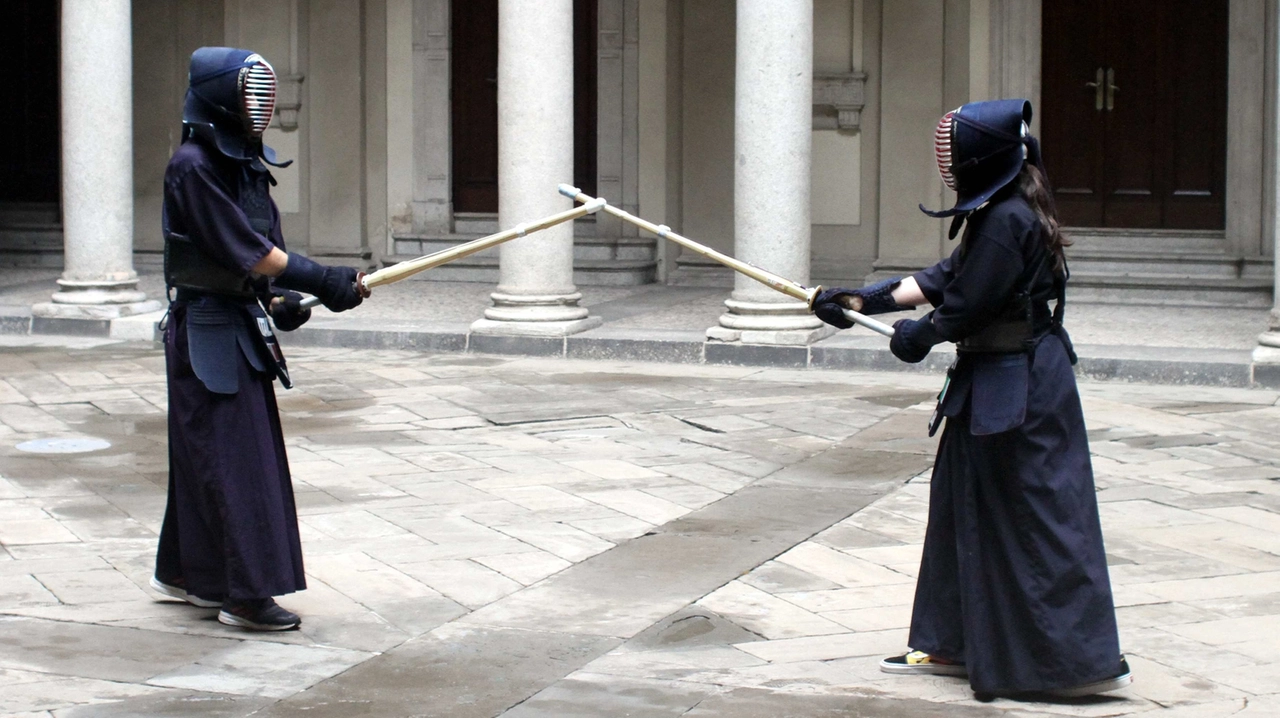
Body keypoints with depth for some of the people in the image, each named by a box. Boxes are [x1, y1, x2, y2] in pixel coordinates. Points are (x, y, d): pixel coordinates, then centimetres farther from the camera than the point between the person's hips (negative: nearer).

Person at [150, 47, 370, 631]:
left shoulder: (246, 164, 10)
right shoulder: (192, 166, -16)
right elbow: (241, 249, -20)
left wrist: (277, 298, -3)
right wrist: (321, 281, -20)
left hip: (242, 327, 8)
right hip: (208, 330, -8)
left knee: (204, 457, 14)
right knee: (233, 457, -6)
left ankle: (182, 573, 26)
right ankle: (245, 593, -2)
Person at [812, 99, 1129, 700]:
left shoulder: (1007, 221, -21)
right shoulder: (1000, 212, 9)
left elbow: (966, 306, -18)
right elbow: (945, 278, 14)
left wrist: (920, 334, 1)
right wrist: (865, 300, 14)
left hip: (1017, 390, -11)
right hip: (995, 383, 11)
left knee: (1039, 520, -5)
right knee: (966, 509, 17)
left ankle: (1090, 660, 0)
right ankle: (954, 644, 27)